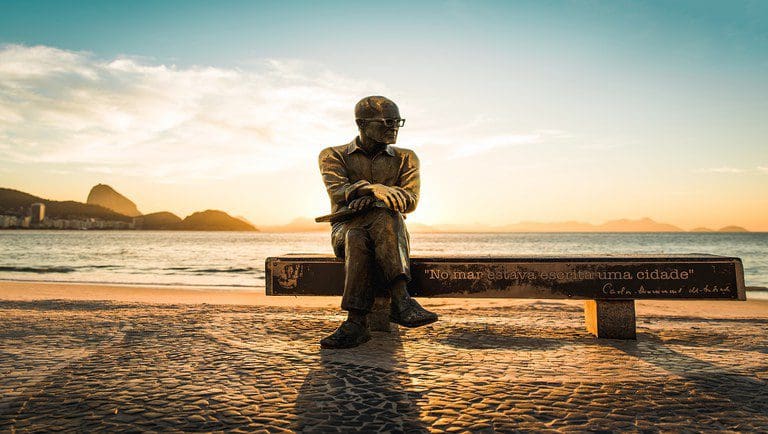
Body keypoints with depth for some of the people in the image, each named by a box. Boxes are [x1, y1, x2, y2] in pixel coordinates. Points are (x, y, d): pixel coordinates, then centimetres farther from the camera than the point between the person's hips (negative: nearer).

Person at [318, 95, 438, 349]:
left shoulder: (405, 158, 12)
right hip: (346, 229, -1)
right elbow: (338, 193, -12)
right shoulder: (333, 156, 8)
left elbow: (410, 201, -3)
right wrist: (374, 188, -32)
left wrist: (372, 198, -22)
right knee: (357, 238, -38)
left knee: (383, 217, -36)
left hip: (390, 232, 1)